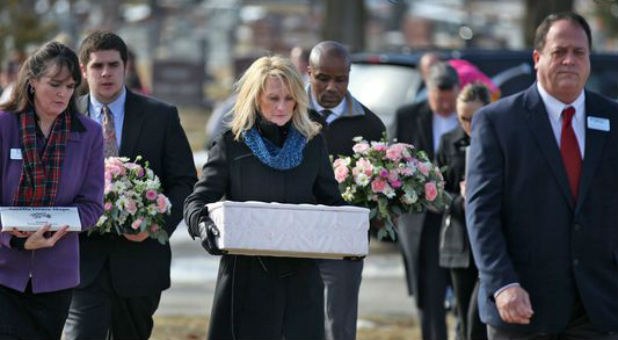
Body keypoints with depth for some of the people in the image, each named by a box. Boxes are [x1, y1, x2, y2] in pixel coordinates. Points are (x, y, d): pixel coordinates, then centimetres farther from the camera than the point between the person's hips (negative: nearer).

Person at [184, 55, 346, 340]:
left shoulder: (313, 144, 10)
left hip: (300, 274, 2)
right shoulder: (231, 144, 2)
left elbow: (331, 201, 15)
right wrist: (202, 223, -23)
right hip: (247, 273, -2)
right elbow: (198, 199, 0)